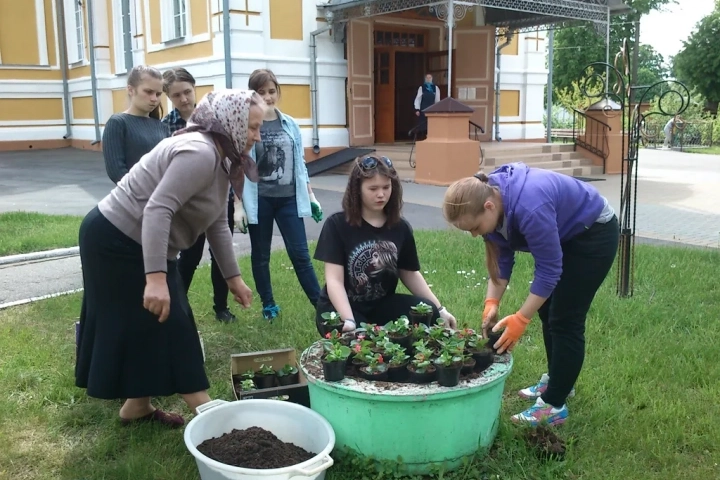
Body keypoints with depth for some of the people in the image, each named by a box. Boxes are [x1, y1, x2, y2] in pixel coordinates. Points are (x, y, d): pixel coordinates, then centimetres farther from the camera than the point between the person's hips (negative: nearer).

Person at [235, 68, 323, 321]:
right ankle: (268, 305, 25)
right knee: (261, 255, 11)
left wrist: (311, 196, 9)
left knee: (300, 253, 2)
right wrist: (238, 205, -9)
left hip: (289, 198, 2)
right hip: (258, 200, -2)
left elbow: (300, 164, 10)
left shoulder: (290, 124, 5)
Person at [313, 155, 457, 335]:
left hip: (382, 304, 4)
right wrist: (349, 321, -33)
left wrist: (440, 309, 1)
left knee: (429, 313, -21)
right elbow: (334, 280, -18)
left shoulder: (400, 228, 1)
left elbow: (410, 274, 11)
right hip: (341, 308, -4)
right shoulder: (337, 224, -11)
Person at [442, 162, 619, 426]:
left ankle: (554, 406, 0)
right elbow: (502, 259, -5)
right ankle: (556, 381, 31)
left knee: (565, 319, -8)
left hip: (594, 234, -8)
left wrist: (520, 319, -28)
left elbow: (549, 270, -31)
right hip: (566, 234, 9)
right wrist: (492, 303, -13)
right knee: (547, 311, 14)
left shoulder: (529, 208, -40)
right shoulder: (490, 196, -14)